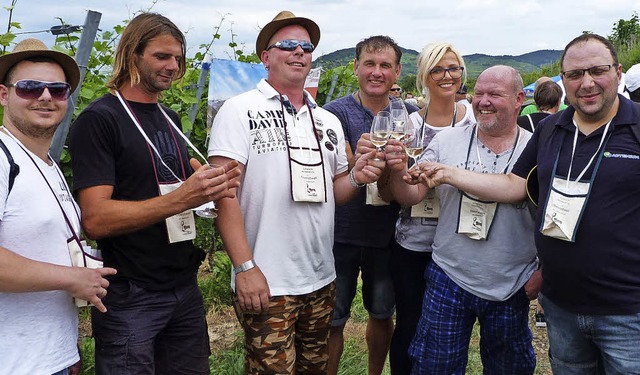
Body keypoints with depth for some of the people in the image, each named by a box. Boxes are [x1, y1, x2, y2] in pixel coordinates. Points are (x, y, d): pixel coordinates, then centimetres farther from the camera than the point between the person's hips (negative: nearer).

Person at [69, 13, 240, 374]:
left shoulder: (169, 118, 11)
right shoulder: (98, 119, -12)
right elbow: (96, 219, -20)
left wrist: (213, 182, -1)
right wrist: (179, 198, -30)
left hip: (185, 287, 7)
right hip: (130, 299, -7)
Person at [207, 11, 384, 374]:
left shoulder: (328, 121, 11)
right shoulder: (240, 111, -6)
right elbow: (225, 193, -13)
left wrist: (355, 178, -6)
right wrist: (245, 267, -18)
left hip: (322, 280, 6)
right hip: (266, 283, -5)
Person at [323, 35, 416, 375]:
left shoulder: (410, 114, 2)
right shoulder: (336, 112, -8)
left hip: (388, 233, 4)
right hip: (342, 234, -3)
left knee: (382, 315, 20)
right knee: (333, 320, 8)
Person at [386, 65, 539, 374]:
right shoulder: (447, 142, -2)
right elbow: (410, 197, -2)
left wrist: (542, 273, -2)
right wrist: (397, 171, -21)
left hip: (512, 289, 0)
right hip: (448, 279, 0)